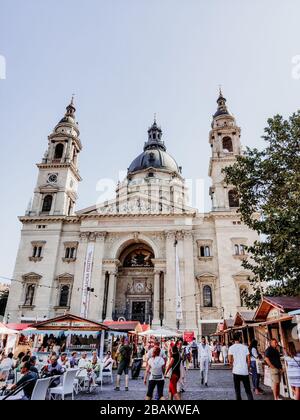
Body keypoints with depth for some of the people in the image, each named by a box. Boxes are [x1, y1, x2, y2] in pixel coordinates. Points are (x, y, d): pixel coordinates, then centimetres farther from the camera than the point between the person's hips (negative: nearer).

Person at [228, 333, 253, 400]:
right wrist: (248, 369, 14)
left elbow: (230, 361, -9)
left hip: (236, 371, -1)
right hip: (245, 371, 1)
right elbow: (248, 360, 0)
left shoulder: (231, 348, -5)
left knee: (237, 390, 11)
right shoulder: (245, 347, -2)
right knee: (248, 390, 11)